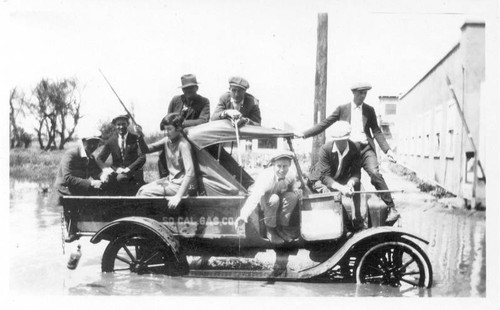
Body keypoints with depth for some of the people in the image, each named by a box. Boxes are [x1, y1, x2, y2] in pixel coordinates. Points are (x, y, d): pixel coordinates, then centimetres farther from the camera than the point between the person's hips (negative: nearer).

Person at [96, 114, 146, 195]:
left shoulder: (135, 139, 3)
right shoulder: (111, 141, 12)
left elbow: (142, 158, -7)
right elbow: (99, 158, 9)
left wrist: (128, 169, -20)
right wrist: (105, 168, -13)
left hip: (132, 171, -3)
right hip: (115, 170, 3)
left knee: (120, 178, -36)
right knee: (104, 178, -29)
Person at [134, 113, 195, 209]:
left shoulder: (183, 144, -23)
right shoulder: (167, 140, 0)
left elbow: (190, 173, -31)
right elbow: (146, 150, 5)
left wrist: (178, 196, -38)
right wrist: (141, 136, -16)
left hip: (179, 184, -8)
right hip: (170, 179, 8)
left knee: (145, 192, -11)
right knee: (142, 189, 3)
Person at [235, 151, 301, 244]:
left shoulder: (290, 175, -20)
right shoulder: (265, 176, -37)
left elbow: (293, 186, 5)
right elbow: (255, 197, -49)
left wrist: (297, 191, -21)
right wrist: (243, 216, -63)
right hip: (263, 198, -5)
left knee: (292, 196, -25)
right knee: (273, 199, -37)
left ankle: (282, 227, -8)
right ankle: (270, 229, -14)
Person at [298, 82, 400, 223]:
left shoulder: (369, 110, 12)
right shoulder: (342, 109, 10)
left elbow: (376, 131, 11)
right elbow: (324, 124, 9)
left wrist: (387, 150, -1)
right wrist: (304, 134, 2)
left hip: (365, 148, -1)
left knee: (375, 174, -24)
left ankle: (392, 208, -18)